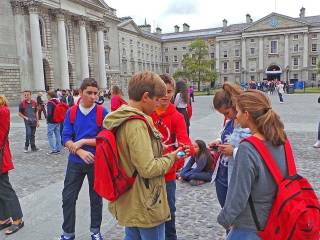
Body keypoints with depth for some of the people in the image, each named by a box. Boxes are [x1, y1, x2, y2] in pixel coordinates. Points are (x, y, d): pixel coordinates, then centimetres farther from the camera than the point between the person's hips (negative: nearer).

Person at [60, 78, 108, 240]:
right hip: (75, 161, 2)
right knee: (68, 197, 8)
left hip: (97, 161, -2)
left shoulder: (102, 112, -10)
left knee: (96, 197, 14)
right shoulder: (71, 112, -3)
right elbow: (66, 138, -6)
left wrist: (82, 142, -16)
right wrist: (80, 152, -20)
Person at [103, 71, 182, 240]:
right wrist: (170, 158, -10)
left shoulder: (120, 119, 4)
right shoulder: (137, 124, -25)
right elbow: (148, 169, -26)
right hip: (146, 206, -9)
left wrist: (160, 151, 7)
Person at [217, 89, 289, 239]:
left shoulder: (248, 149, -26)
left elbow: (239, 195, -21)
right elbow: (284, 177, 7)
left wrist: (224, 219, -6)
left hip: (250, 228, -6)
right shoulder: (281, 140, -5)